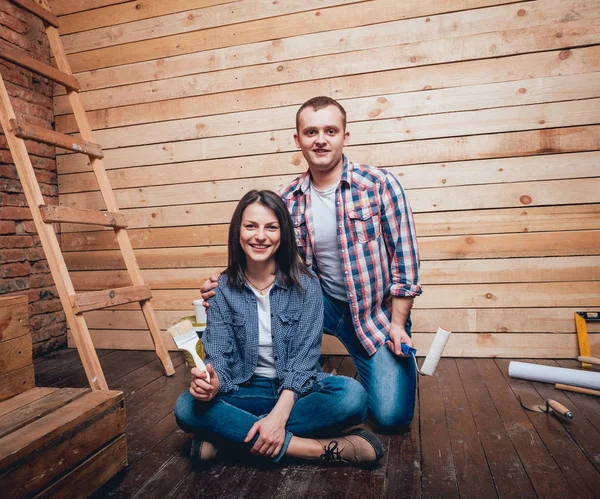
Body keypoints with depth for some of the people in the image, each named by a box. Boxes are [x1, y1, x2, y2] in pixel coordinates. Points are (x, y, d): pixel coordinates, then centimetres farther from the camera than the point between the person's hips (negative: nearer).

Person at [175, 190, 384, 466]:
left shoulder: (306, 285, -8)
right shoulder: (223, 289, -3)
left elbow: (305, 355, -14)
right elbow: (219, 355, -8)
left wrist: (279, 415, -27)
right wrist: (212, 382, -32)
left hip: (297, 389, -1)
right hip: (247, 392, 2)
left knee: (352, 395, -30)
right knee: (187, 407, -27)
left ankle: (231, 435, -22)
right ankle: (320, 448, -27)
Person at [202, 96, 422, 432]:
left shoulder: (380, 184, -12)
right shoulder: (289, 201, -3)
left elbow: (404, 254, -9)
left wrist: (397, 323, -11)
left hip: (377, 312, -2)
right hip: (322, 302, 3)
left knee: (392, 416, -9)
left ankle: (397, 365, 28)